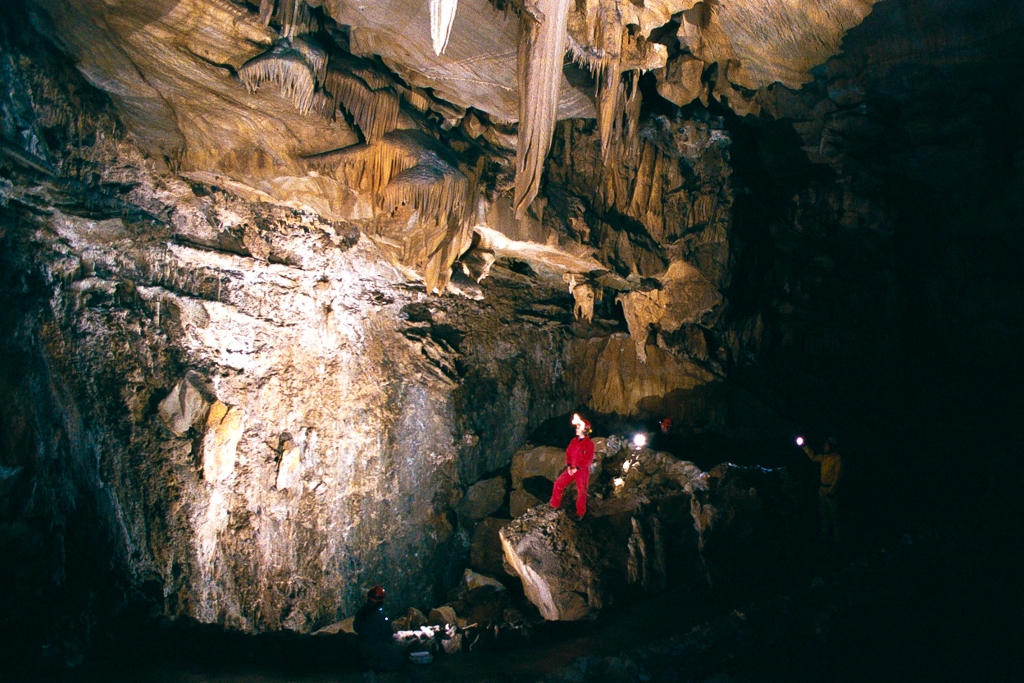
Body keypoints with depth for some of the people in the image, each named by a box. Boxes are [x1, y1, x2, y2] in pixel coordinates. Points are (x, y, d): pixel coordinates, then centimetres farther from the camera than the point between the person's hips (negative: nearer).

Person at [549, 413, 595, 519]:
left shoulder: (589, 444, -14)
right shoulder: (574, 441, 4)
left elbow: (588, 460, -17)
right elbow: (568, 453, 8)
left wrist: (577, 468, -19)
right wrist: (568, 466, -7)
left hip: (582, 471, -6)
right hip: (571, 469, 6)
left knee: (581, 492, 5)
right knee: (558, 484, 2)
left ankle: (580, 513, 21)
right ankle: (555, 505, 16)